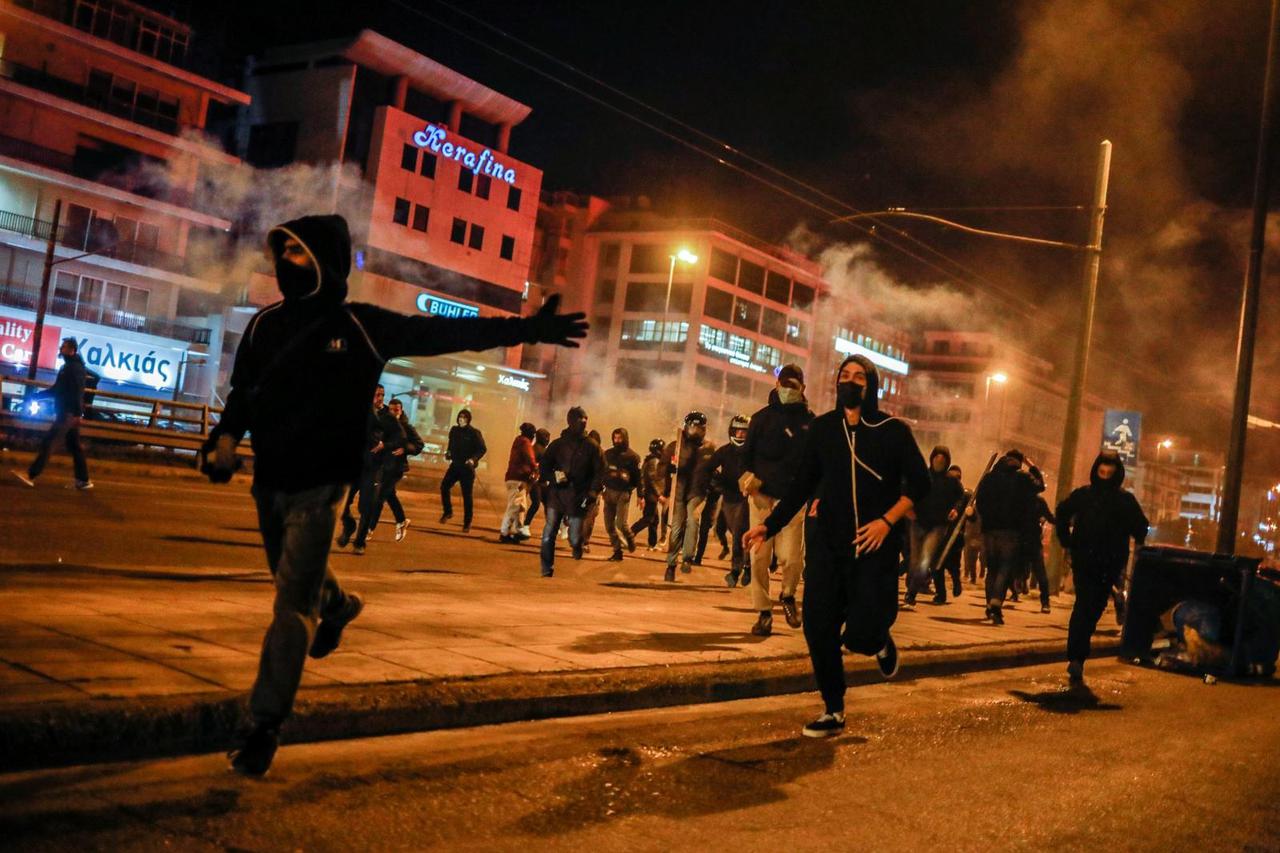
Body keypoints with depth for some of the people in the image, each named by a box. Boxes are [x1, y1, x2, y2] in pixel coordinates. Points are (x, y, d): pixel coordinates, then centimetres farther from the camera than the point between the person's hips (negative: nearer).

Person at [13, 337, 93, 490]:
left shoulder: (75, 368, -11)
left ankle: (31, 476, -12)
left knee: (47, 442, -11)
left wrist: (77, 413, -29)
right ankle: (84, 480, 11)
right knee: (74, 446, 10)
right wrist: (35, 396, 24)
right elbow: (57, 390, 27)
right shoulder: (67, 367, 20)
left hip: (69, 413, -10)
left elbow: (78, 392, -22)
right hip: (67, 412, 10)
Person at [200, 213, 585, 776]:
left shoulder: (362, 327, -7)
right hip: (268, 481, 5)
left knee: (292, 604, -7)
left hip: (318, 487, -5)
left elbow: (445, 332, -4)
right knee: (294, 578, 23)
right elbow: (242, 391, 12)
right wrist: (225, 438, -8)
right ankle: (338, 605, 57)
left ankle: (266, 725, 2)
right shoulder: (266, 324, 6)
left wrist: (524, 329, -7)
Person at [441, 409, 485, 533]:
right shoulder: (454, 430, 7)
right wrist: (448, 453, 2)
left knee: (467, 495, -2)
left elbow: (482, 449, -8)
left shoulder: (474, 433, -8)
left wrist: (474, 459, -23)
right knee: (444, 486, -14)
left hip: (467, 467, -4)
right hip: (455, 465, 4)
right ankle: (448, 512, 6)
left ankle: (467, 523, 6)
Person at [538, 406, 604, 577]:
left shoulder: (591, 447, 5)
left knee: (575, 538, -3)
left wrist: (593, 491, -14)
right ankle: (547, 571, 4)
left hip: (578, 499, -1)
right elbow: (543, 468, 10)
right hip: (556, 495, 1)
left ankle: (577, 550, 29)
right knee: (548, 535, -6)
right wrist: (554, 477, -11)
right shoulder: (557, 444, 8)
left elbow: (600, 472, 1)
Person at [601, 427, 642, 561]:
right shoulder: (608, 454, 9)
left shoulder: (632, 456, -3)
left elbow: (638, 476, -5)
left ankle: (630, 538, 20)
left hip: (623, 492, -4)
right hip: (609, 492, 4)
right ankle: (617, 551, 13)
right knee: (609, 524, 3)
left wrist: (641, 496, -13)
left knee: (621, 523, -11)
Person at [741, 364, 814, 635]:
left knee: (792, 557, -8)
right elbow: (747, 453, 10)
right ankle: (763, 612, 10)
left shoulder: (809, 421, 4)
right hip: (761, 495, 1)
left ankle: (787, 595, 22)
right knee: (759, 557, -2)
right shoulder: (762, 417, 8)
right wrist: (750, 477, -9)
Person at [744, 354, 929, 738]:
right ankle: (833, 712, 17)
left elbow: (918, 484, -2)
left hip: (875, 548, -3)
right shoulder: (821, 428, 6)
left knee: (861, 634, -11)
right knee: (818, 629, -2)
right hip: (827, 546, 3)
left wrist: (887, 521, -15)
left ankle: (881, 642, 28)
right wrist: (770, 525, -2)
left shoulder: (893, 431, -1)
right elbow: (801, 484, 7)